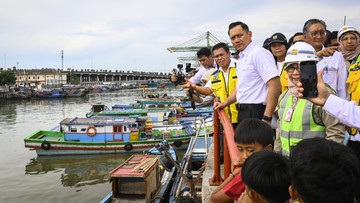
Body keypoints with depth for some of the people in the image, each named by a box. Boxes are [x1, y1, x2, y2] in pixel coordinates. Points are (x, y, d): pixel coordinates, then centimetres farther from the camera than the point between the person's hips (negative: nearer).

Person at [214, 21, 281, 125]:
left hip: (256, 113, -9)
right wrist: (225, 103, 16)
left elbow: (275, 86, -21)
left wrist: (266, 118, -23)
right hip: (243, 113, 9)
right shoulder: (241, 59, 15)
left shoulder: (259, 53, -13)